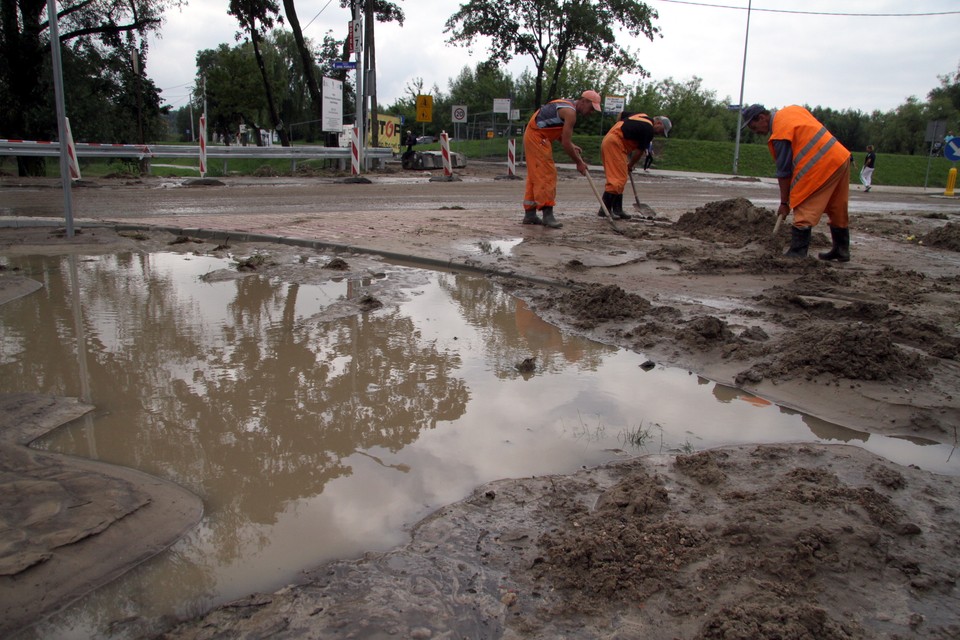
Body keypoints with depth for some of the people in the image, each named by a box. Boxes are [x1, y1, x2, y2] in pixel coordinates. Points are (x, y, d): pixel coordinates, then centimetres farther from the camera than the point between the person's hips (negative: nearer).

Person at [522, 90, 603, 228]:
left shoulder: (567, 105, 14)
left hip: (533, 136, 10)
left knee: (535, 176, 11)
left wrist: (571, 146, 5)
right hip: (537, 138, -10)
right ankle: (547, 214, -13)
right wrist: (579, 163, -9)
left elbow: (560, 134, 19)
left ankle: (529, 214, 15)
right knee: (546, 174, -12)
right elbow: (566, 143, -19)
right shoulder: (570, 112, -16)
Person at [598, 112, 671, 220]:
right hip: (615, 143, -10)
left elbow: (622, 115, 25)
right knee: (618, 179, -12)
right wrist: (630, 165, 10)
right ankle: (605, 209, -13)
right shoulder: (649, 129, -8)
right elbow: (639, 150, -3)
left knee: (619, 179, 10)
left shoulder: (642, 116, 17)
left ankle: (617, 210, 11)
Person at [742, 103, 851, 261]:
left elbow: (784, 172, -11)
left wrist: (784, 203, -4)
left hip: (821, 166, -10)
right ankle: (842, 250, 27)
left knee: (804, 212, -6)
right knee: (838, 211, 17)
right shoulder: (792, 109, 12)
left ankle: (797, 253, -9)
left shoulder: (780, 133, -14)